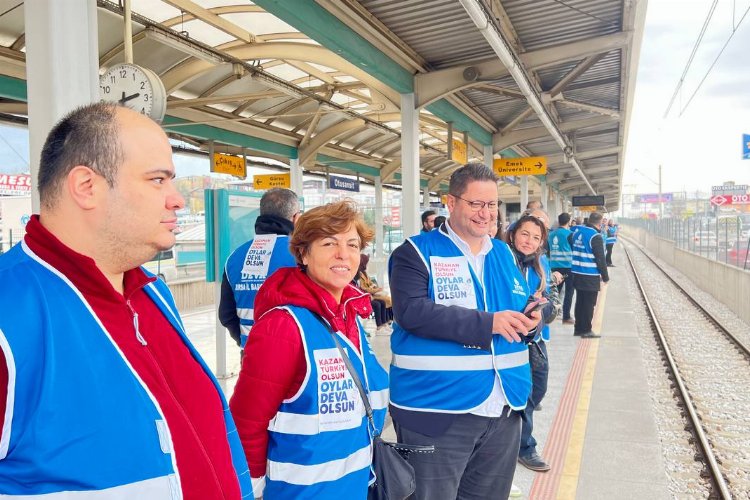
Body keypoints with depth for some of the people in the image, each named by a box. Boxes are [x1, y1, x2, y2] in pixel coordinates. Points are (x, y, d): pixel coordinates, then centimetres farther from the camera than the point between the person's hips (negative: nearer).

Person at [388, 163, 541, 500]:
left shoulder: (505, 254, 12)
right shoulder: (417, 252, -8)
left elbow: (521, 308, 19)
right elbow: (412, 311, -23)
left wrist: (531, 318, -7)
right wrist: (487, 323, -26)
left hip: (503, 409, 6)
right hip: (436, 410, -6)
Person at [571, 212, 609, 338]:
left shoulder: (577, 232, 7)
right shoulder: (595, 236, -15)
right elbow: (600, 259, -14)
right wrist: (605, 276, -6)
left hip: (577, 274, 7)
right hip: (590, 276, -7)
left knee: (580, 301, 15)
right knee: (589, 303, 2)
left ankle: (578, 328, 21)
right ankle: (586, 330, 6)